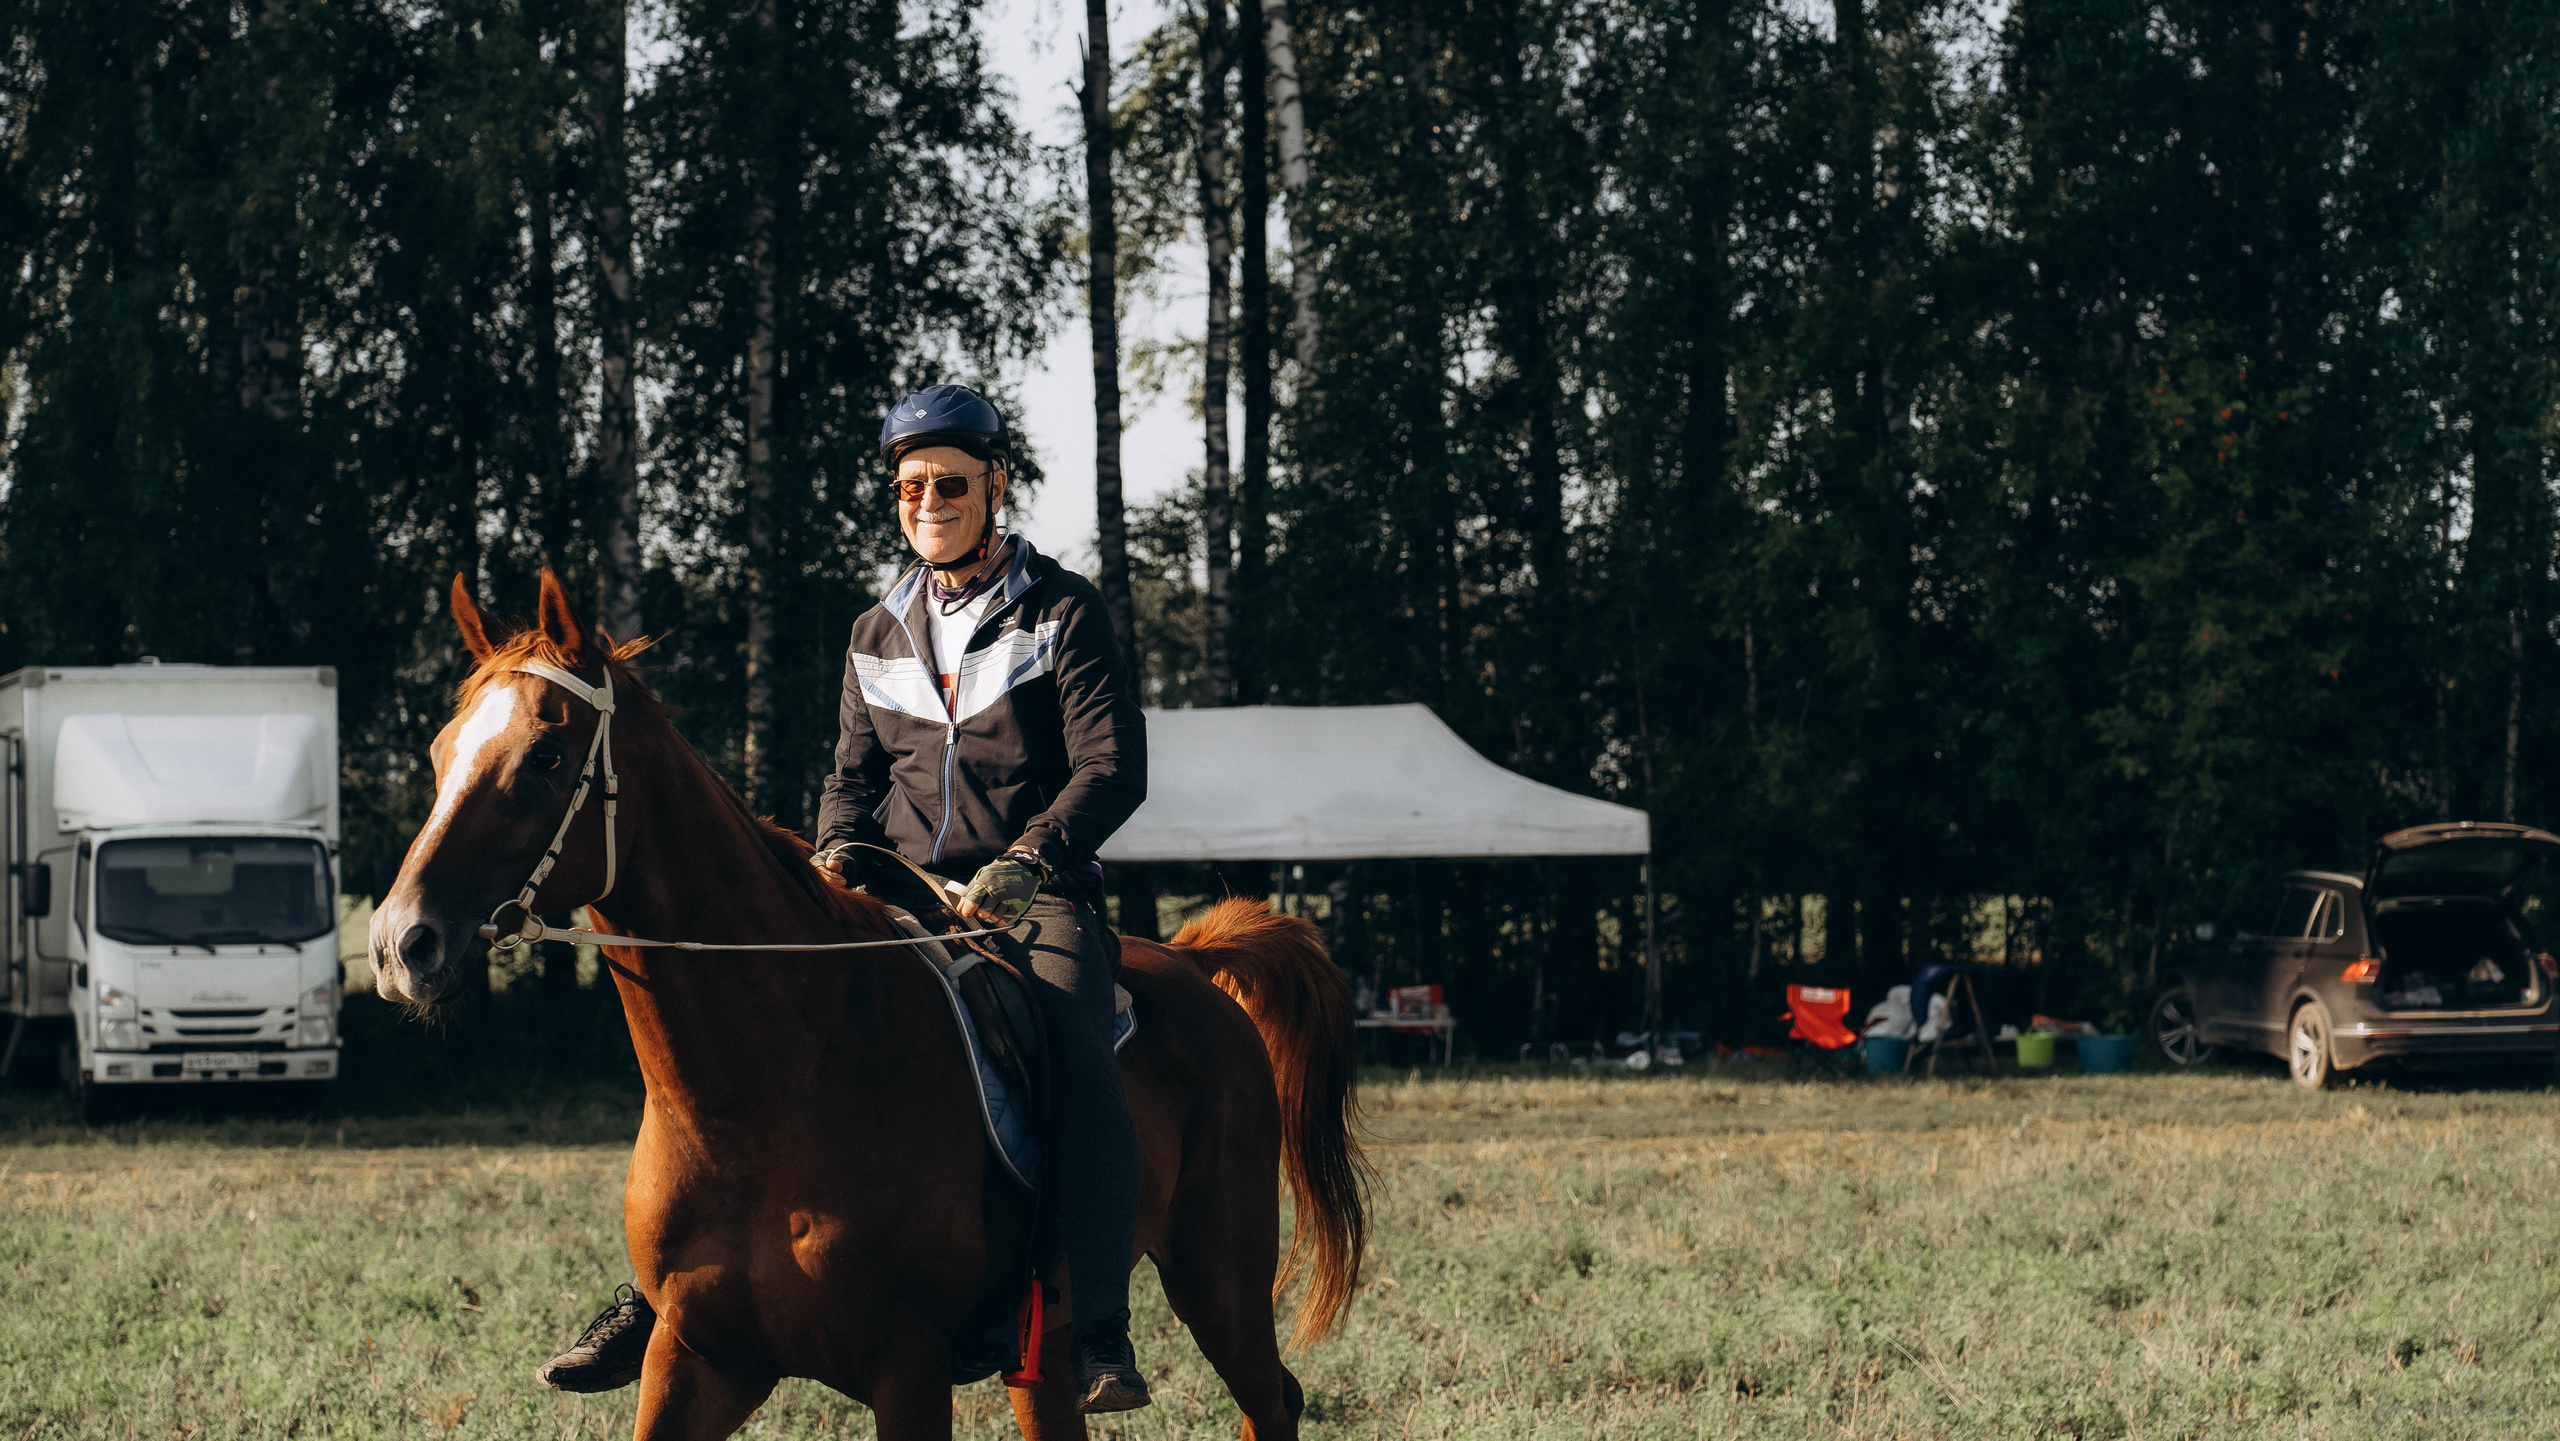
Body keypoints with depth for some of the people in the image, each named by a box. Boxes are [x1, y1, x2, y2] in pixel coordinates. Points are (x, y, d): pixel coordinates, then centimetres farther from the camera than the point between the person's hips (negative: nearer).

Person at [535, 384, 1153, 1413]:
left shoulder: (1064, 613, 2)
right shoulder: (880, 636, 18)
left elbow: (1113, 769, -7)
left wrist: (1023, 862, -23)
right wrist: (840, 849, -5)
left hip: (1034, 898, -5)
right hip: (895, 899, 5)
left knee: (1077, 1062, -34)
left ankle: (1097, 1333, -36)